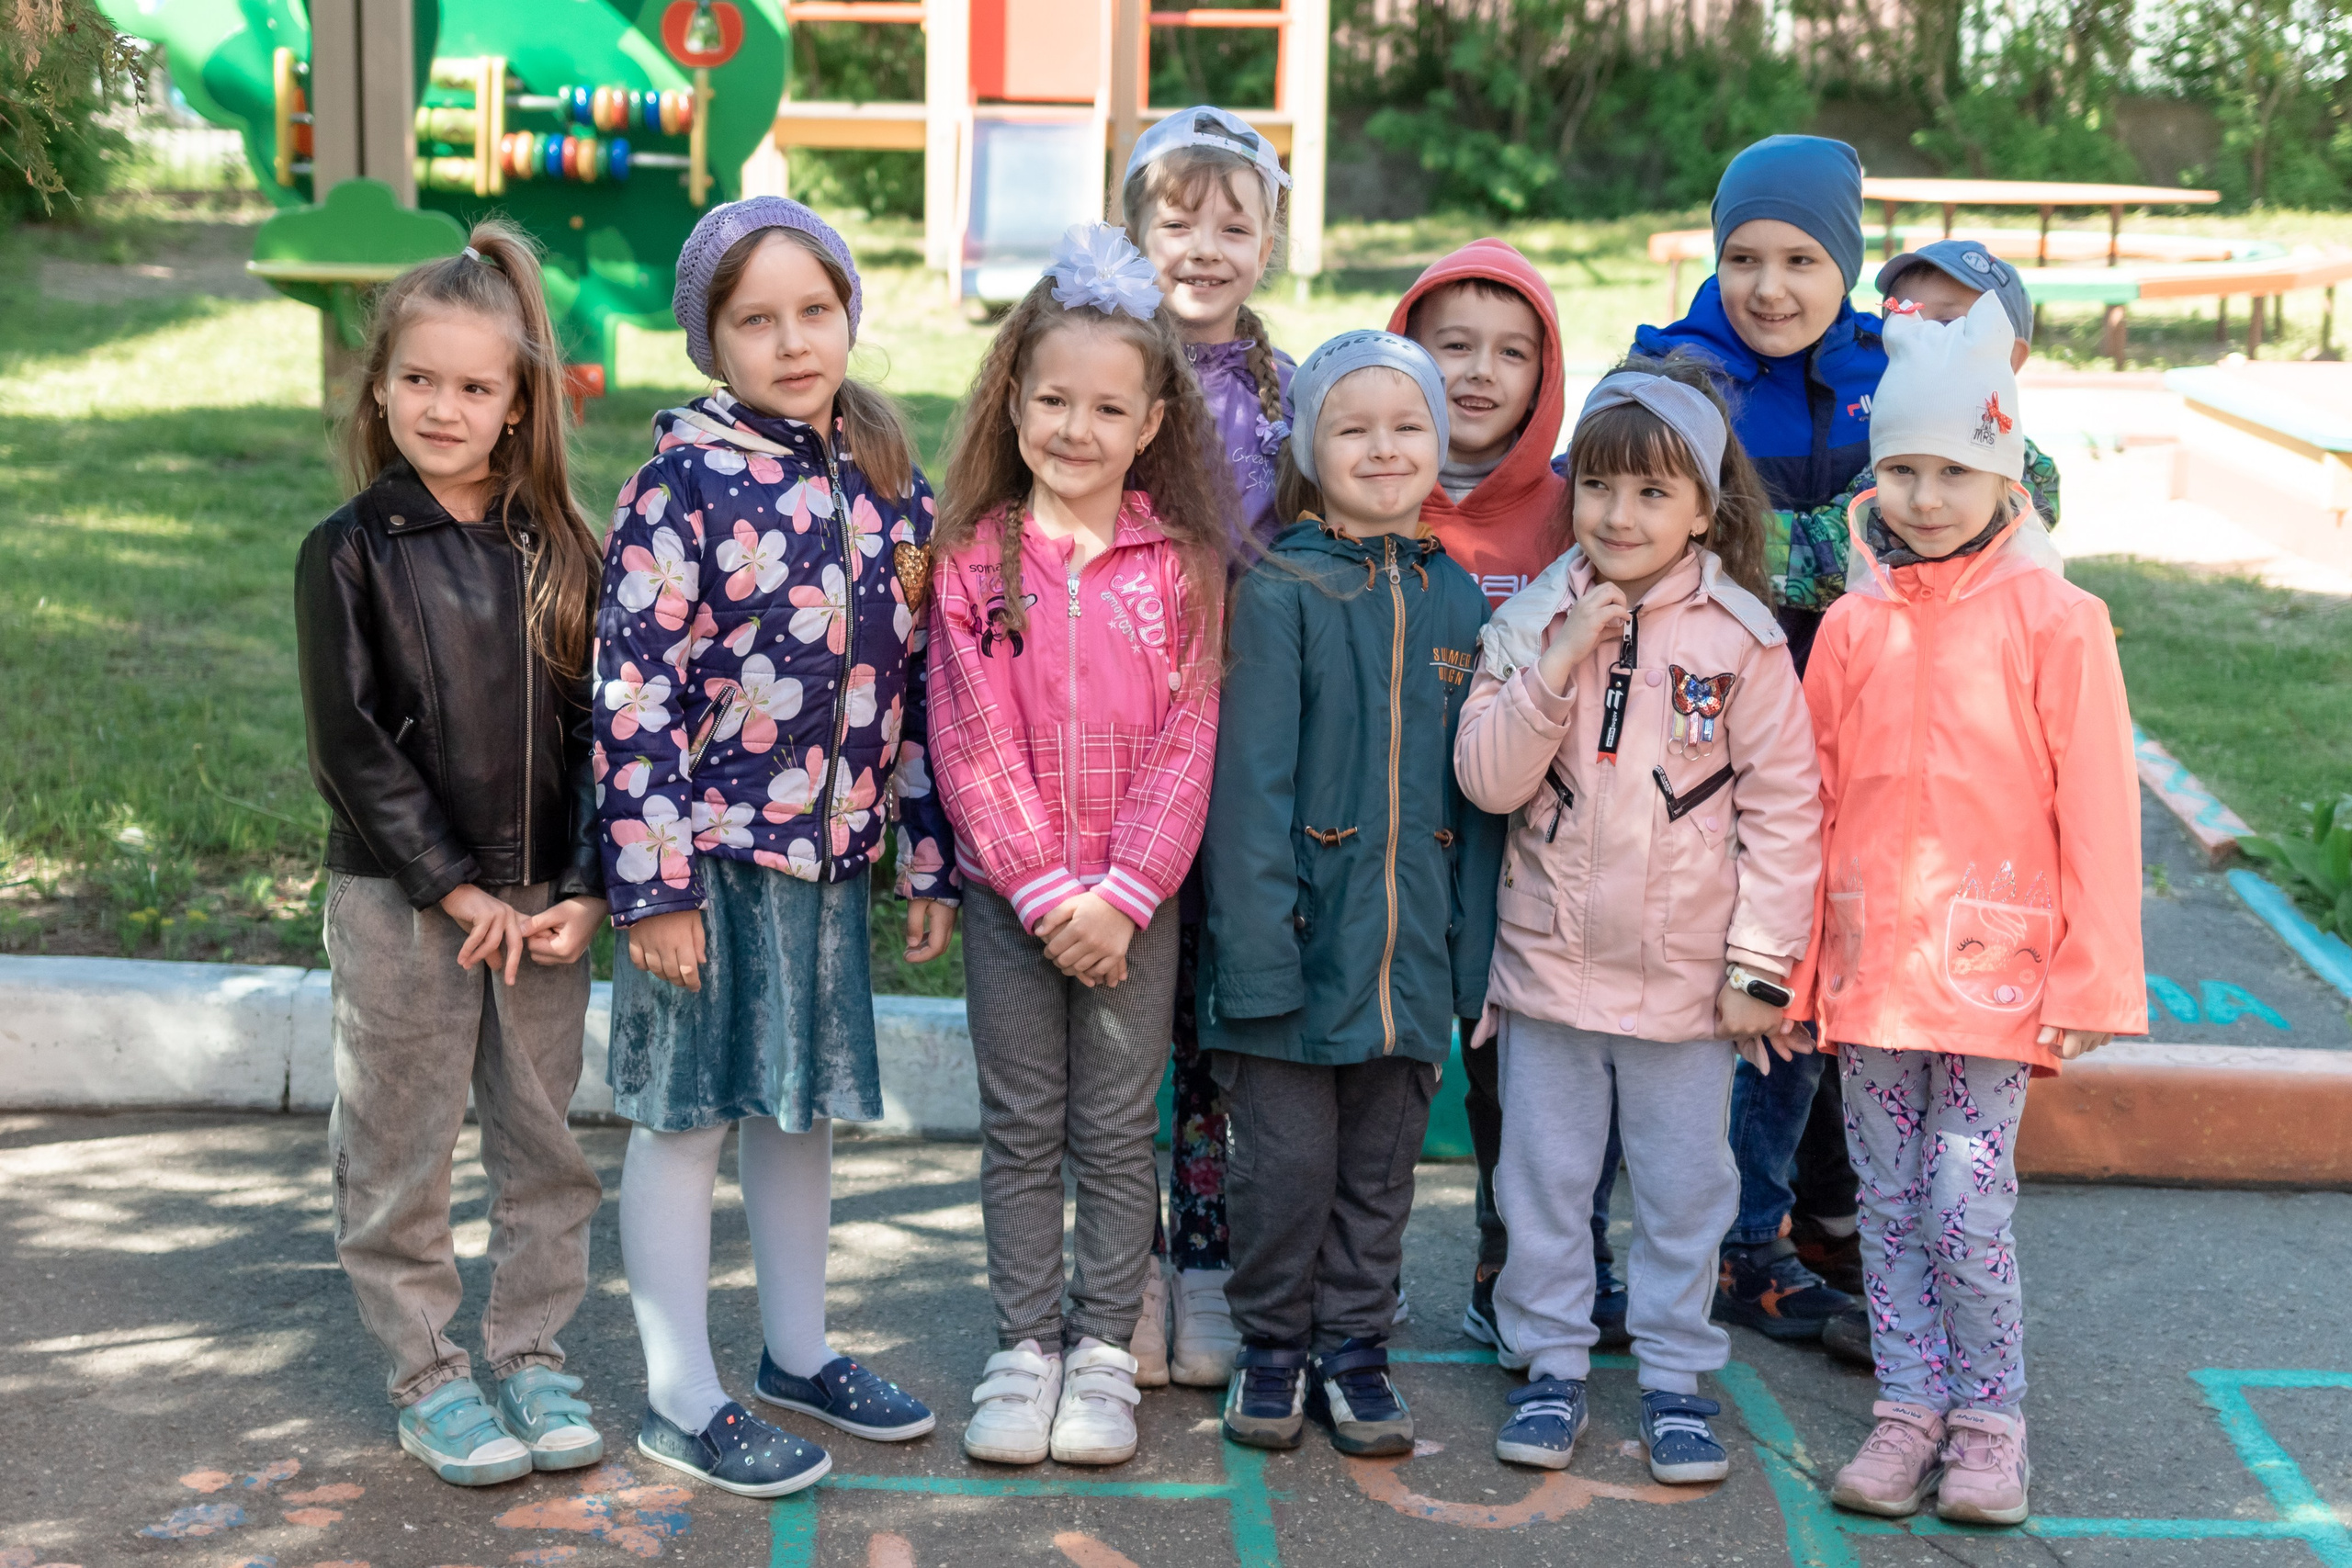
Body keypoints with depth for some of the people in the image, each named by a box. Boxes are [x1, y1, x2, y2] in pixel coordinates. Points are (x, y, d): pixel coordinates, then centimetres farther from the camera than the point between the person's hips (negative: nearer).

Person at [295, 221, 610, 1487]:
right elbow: (349, 745, -9)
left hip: (541, 903, 3)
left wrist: (582, 892, -8)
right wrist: (455, 890, -14)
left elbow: (594, 731, 3)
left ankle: (531, 1352, 26)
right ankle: (427, 1376, 20)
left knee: (542, 1143, 11)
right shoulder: (351, 553, -5)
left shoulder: (558, 555, 4)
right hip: (398, 903, -3)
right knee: (400, 1155, 7)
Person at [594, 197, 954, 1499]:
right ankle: (681, 1397, 15)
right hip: (709, 850, -6)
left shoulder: (886, 477, 6)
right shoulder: (685, 481, -11)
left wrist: (929, 857, 9)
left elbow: (915, 677, 10)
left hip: (830, 847, 6)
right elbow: (635, 693, -14)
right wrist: (652, 883, -17)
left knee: (802, 1101, 18)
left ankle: (798, 1352, 34)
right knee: (685, 1114, 4)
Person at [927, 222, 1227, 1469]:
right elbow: (972, 747, -6)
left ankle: (1104, 1347, 18)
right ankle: (1024, 1345, 19)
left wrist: (1121, 892, -13)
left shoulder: (1180, 566, -1)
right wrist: (1046, 892, -13)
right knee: (1020, 1127, 8)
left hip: (1137, 897, 0)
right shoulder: (975, 559, -2)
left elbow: (1185, 742, -5)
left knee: (1117, 1127, 7)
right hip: (1006, 892, 0)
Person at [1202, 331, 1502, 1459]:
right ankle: (1273, 1345, 24)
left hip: (1411, 942, 4)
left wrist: (1477, 952, 6)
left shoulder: (1457, 601, 7)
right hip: (1301, 932, -4)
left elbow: (1476, 788, 9)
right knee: (1286, 1160, 4)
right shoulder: (1279, 591, -7)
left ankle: (1354, 1346, 28)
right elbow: (1251, 778, -11)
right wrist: (1257, 940, -17)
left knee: (1380, 1166, 13)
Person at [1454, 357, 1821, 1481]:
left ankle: (1675, 1373, 25)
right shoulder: (1529, 621, -2)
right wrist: (1558, 663, -20)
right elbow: (1486, 780, -9)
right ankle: (1550, 1362, 26)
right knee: (1542, 1175, 11)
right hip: (1548, 959, 2)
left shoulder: (1741, 638, -7)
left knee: (1684, 1182, 10)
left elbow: (1783, 807, -5)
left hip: (1686, 970, -1)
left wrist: (1760, 964, -7)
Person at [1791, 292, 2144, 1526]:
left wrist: (2090, 983, -6)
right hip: (1867, 962, 4)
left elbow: (2095, 810, -5)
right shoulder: (1853, 625, 4)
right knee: (1889, 1204, 10)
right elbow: (1812, 807, 9)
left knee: (1969, 1208, -3)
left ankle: (1990, 1415, 16)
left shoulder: (2054, 620, -6)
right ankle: (1911, 1407, 23)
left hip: (1994, 963, -4)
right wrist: (1789, 968, 9)